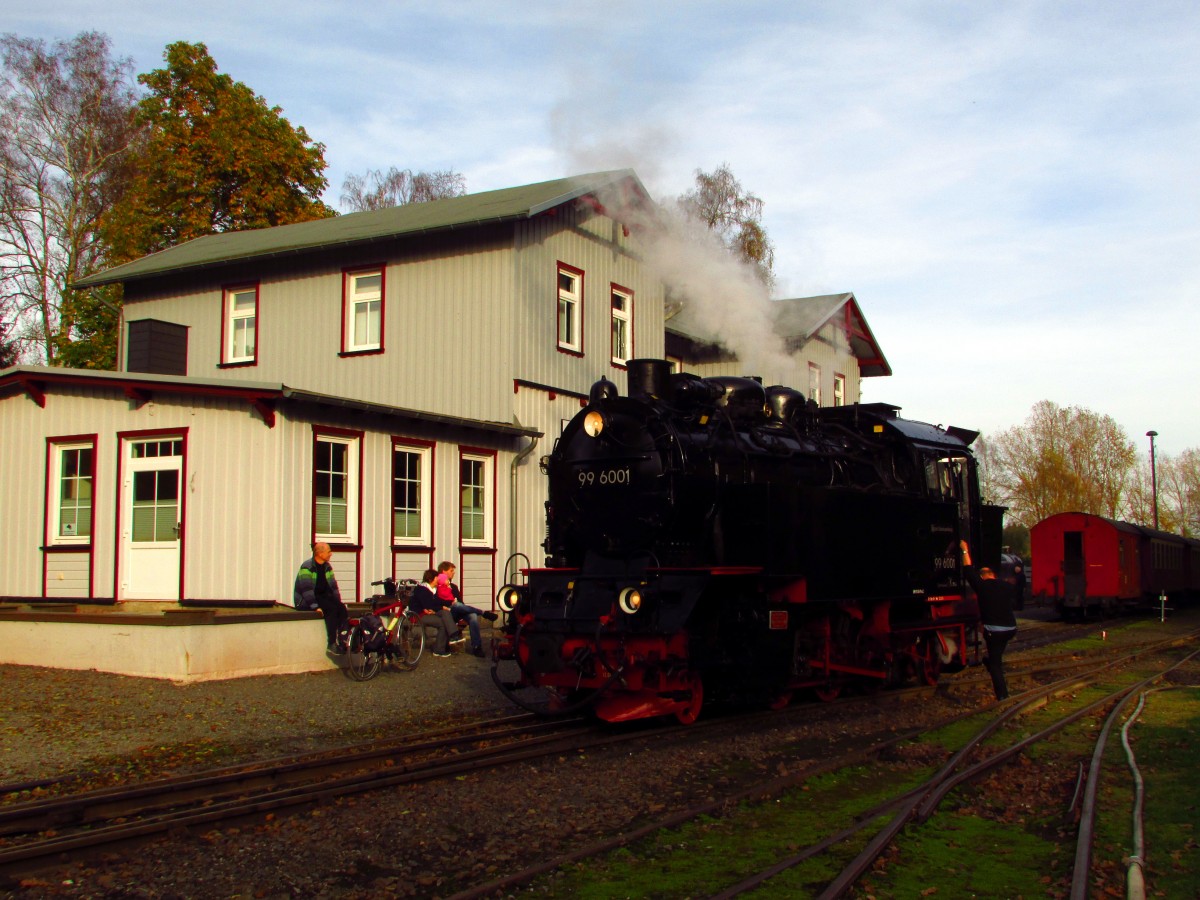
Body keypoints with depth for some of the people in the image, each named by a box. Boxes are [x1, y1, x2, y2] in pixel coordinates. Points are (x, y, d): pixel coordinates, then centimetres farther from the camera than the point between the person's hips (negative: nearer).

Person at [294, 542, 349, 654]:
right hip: (304, 602, -7)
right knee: (331, 608, -29)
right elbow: (306, 589, -20)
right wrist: (315, 606, -27)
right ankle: (331, 644, -26)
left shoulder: (327, 567, 11)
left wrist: (338, 602, 1)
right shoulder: (307, 567, -13)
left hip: (322, 597, 7)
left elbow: (333, 586, 14)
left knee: (341, 608, -20)